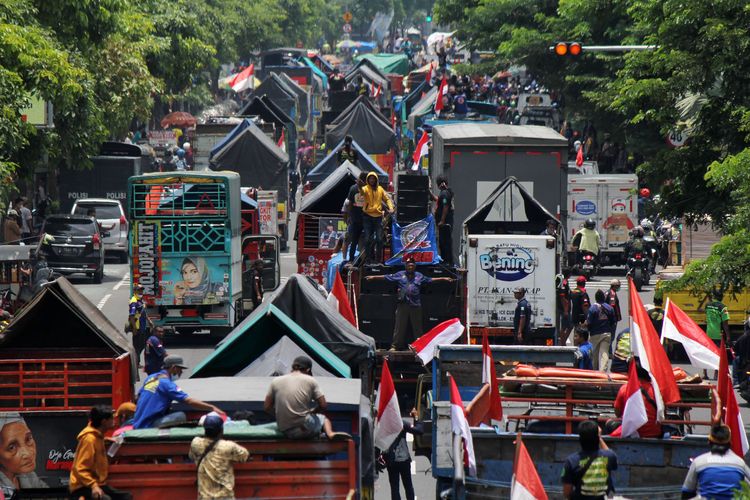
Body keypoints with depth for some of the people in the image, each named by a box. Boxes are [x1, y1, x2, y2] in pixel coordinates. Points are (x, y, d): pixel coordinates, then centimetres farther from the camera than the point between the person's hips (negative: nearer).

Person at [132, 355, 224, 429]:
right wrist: (212, 408, -19)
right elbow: (189, 401, -19)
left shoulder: (150, 378, 13)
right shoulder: (166, 383, -13)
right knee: (180, 416, -18)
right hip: (148, 426, -9)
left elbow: (138, 397, 24)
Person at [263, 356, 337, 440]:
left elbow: (266, 407, 7)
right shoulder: (310, 381, -2)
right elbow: (323, 406, -1)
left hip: (285, 432, 3)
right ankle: (330, 434, 1)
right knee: (323, 418, 29)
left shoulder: (276, 381, 4)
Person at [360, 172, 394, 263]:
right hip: (367, 216, -2)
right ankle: (369, 258, 8)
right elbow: (362, 192, -24)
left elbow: (387, 199, 16)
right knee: (368, 239, 0)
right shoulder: (366, 188, -1)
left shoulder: (380, 189, 10)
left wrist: (390, 208, -1)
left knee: (379, 238, -1)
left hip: (378, 216, 2)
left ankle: (378, 259, 6)